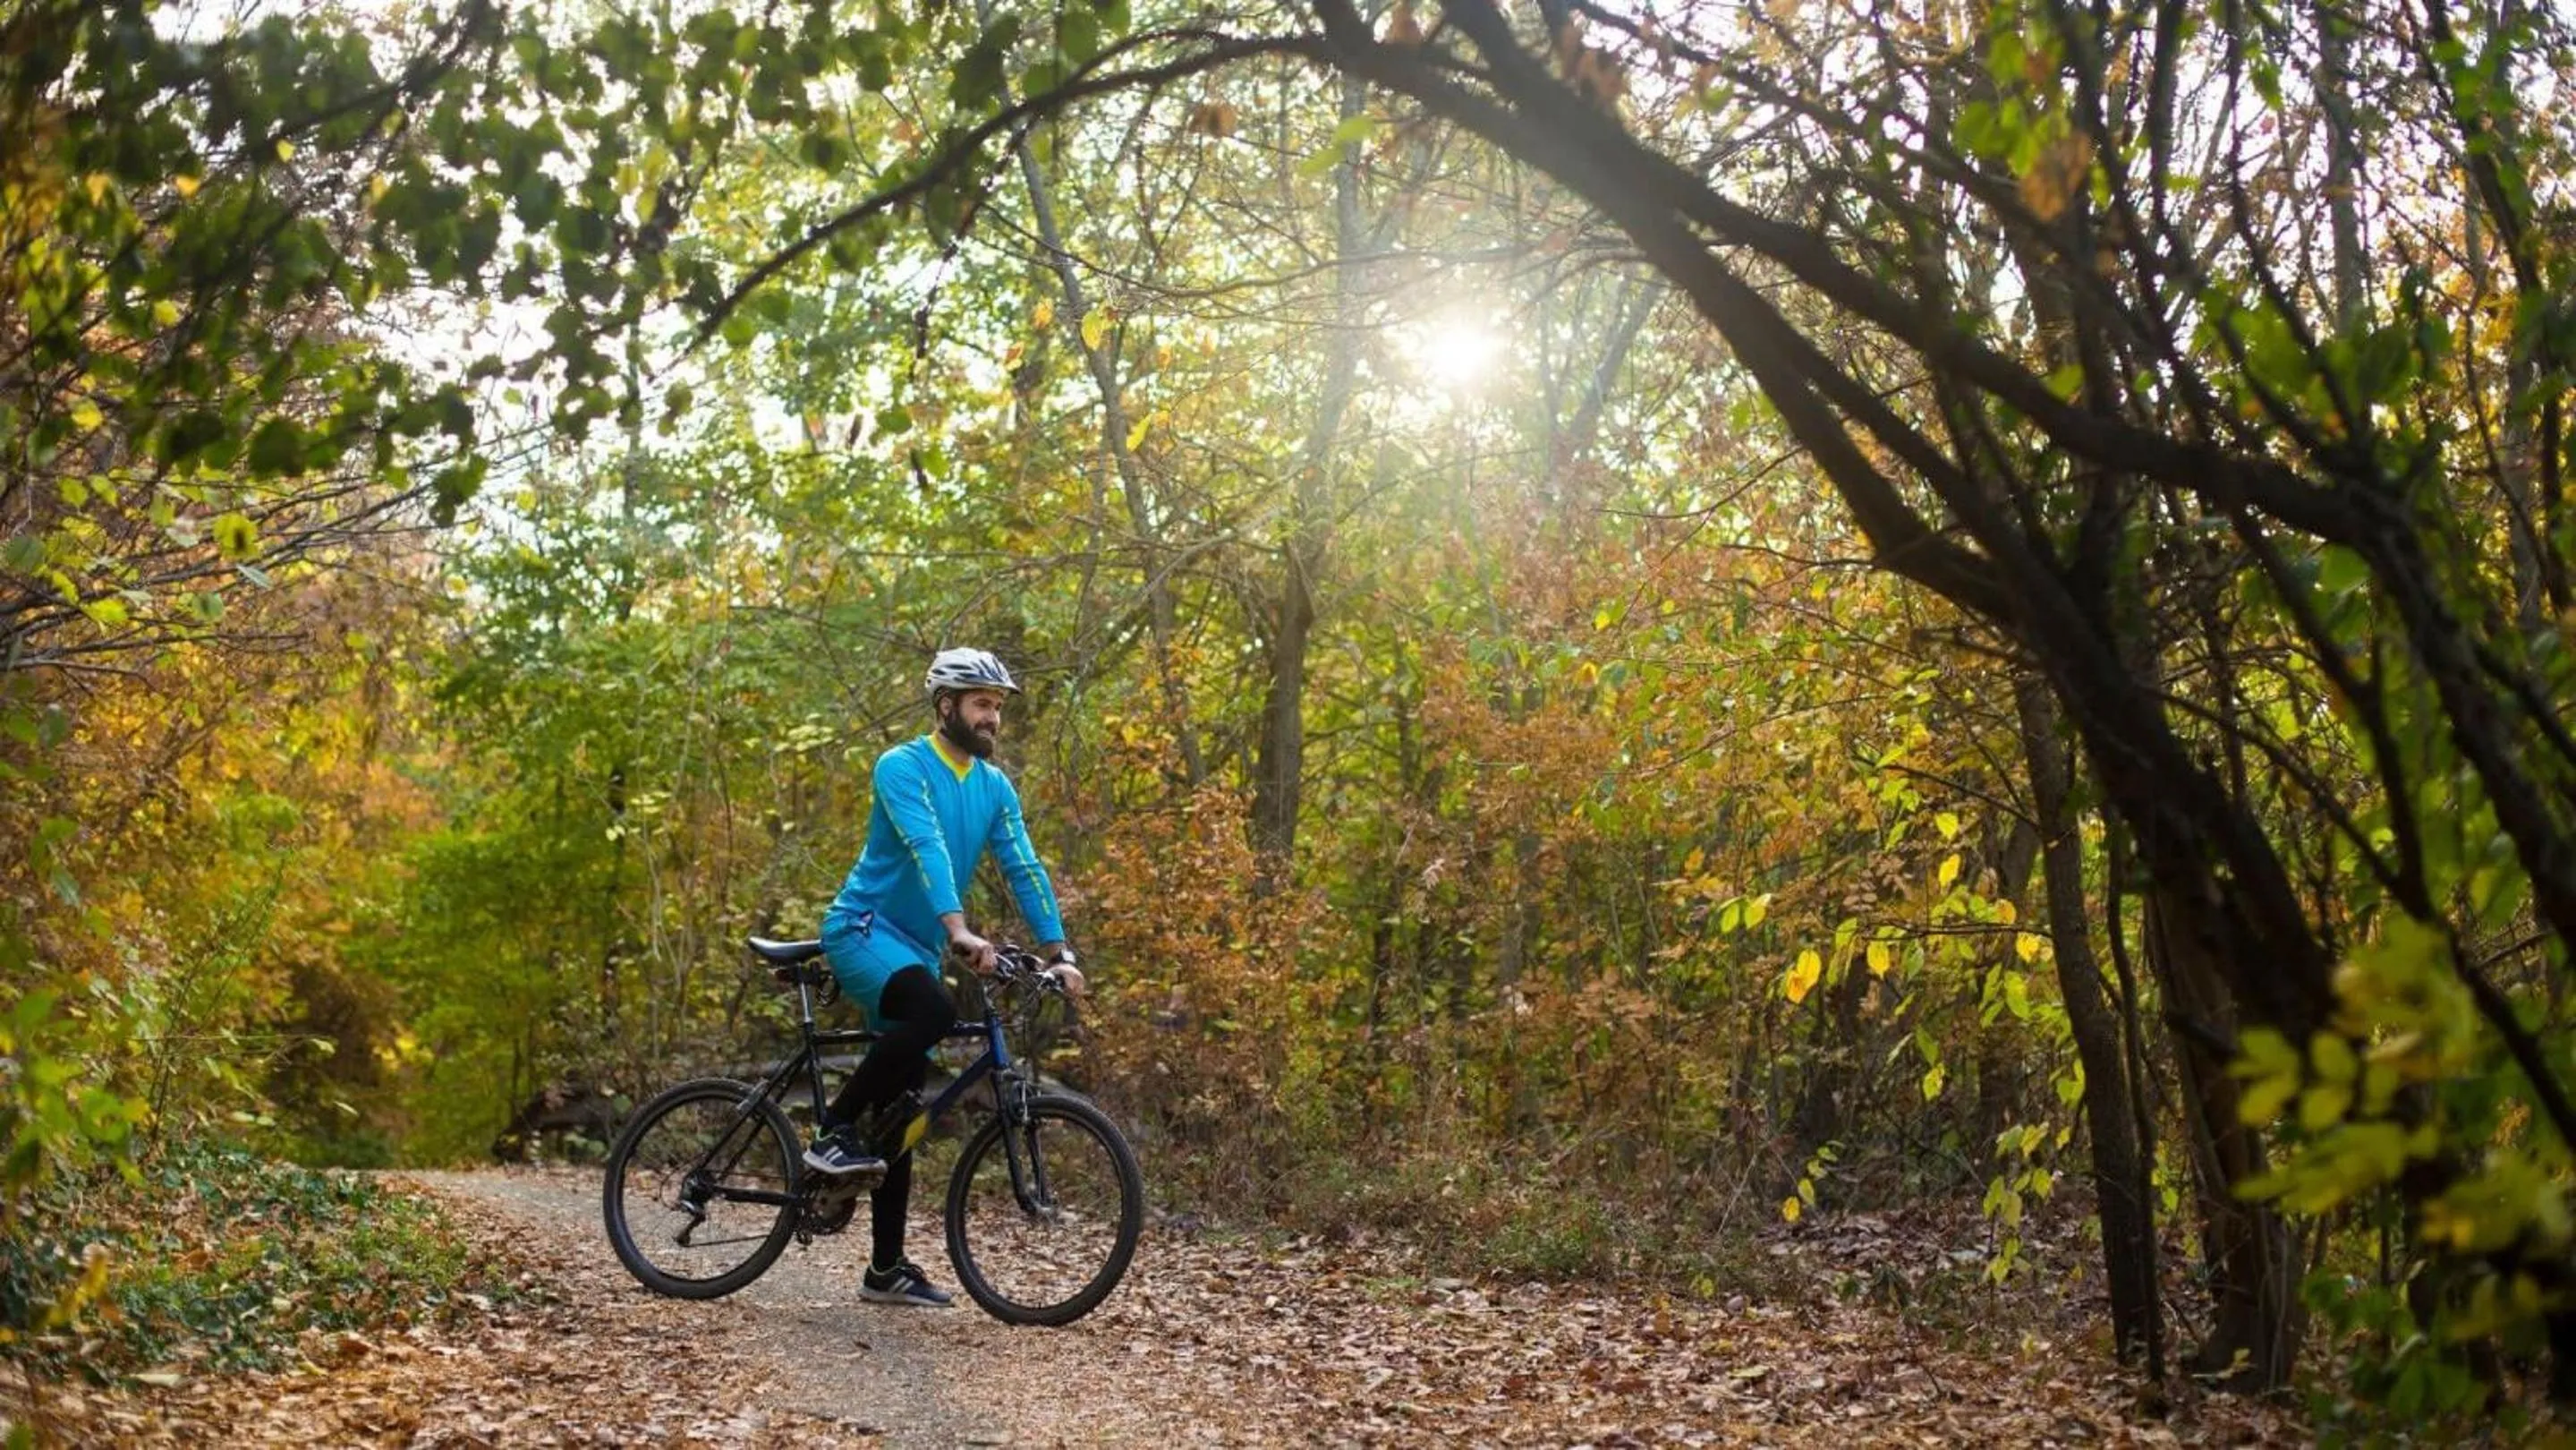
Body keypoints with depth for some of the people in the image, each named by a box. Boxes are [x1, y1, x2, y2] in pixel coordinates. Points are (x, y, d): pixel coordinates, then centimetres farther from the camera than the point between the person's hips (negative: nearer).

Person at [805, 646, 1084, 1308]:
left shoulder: (995, 786, 7)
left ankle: (887, 1268, 12)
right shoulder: (902, 767, -14)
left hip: (917, 948, 7)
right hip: (863, 929, -7)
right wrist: (960, 930, -42)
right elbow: (926, 849, -29)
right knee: (933, 1011, -36)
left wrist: (1059, 952, -10)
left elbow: (1023, 868, 1)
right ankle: (834, 1130, -19)